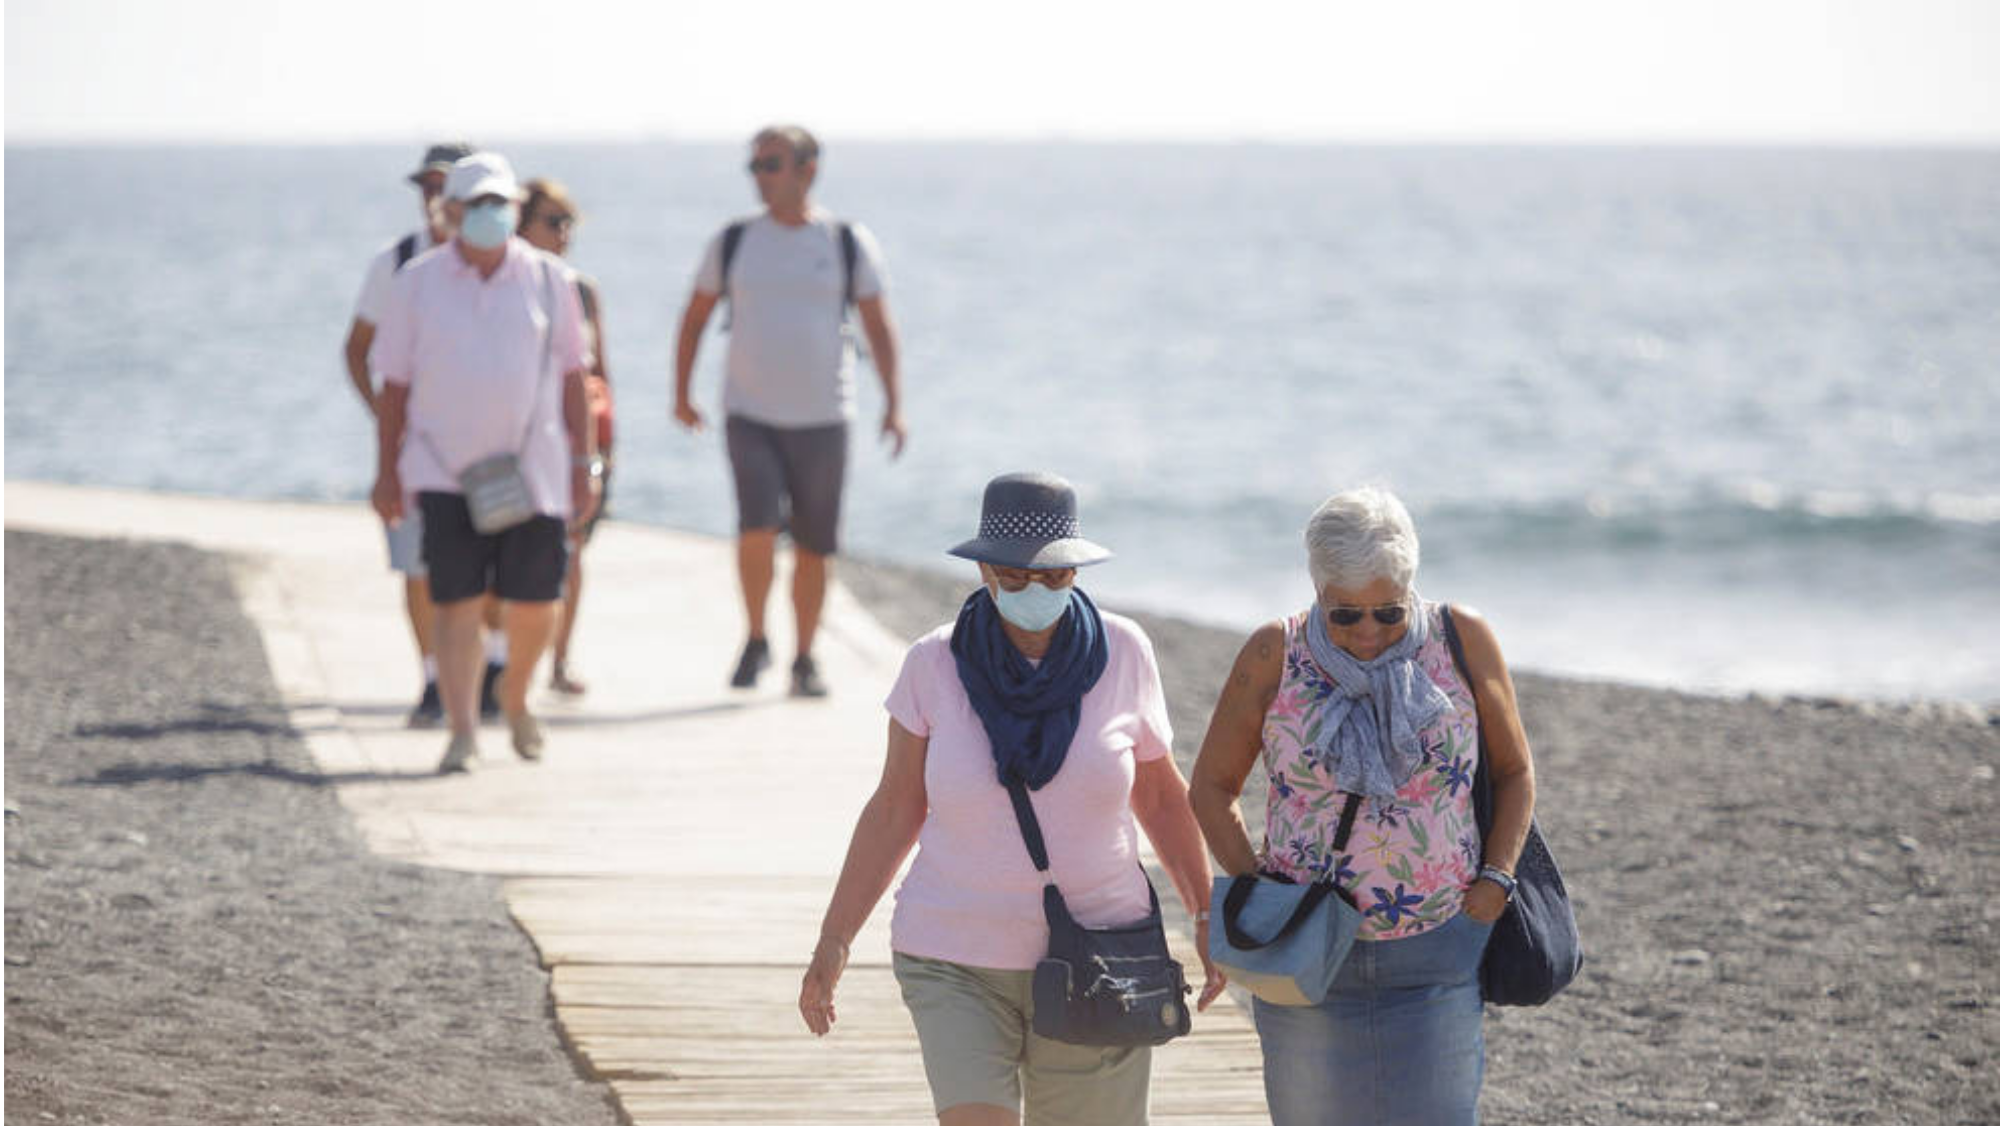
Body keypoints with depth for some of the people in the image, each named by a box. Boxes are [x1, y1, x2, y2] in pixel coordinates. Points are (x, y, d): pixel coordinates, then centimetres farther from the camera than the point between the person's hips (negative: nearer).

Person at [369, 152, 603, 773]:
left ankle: (514, 698, 31)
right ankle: (461, 732, -6)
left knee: (534, 603, 3)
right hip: (445, 471, -1)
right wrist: (387, 470, 4)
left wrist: (584, 462, 5)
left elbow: (571, 376, 8)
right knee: (456, 601, -8)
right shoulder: (417, 283, 2)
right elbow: (395, 384, 6)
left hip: (533, 470, 1)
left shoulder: (547, 280, 4)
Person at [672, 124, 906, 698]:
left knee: (814, 545, 3)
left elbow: (879, 327, 2)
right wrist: (682, 393, 11)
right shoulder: (733, 242, 4)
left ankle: (804, 661, 18)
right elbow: (695, 317, 13)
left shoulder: (849, 243, 1)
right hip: (749, 414, 0)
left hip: (822, 418, 0)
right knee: (757, 527, -18)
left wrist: (894, 403, -7)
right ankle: (756, 640, 2)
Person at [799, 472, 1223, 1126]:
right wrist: (834, 940, -1)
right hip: (959, 965, -1)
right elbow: (897, 807, 1)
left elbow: (1159, 790, 6)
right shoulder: (937, 664, -9)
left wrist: (1204, 916, 1)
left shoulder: (1119, 654, -7)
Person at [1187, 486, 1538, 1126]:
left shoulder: (1462, 642, -3)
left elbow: (1513, 771, 10)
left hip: (1436, 954, -1)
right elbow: (1212, 786, 6)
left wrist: (1495, 882, -3)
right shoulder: (1275, 656, -4)